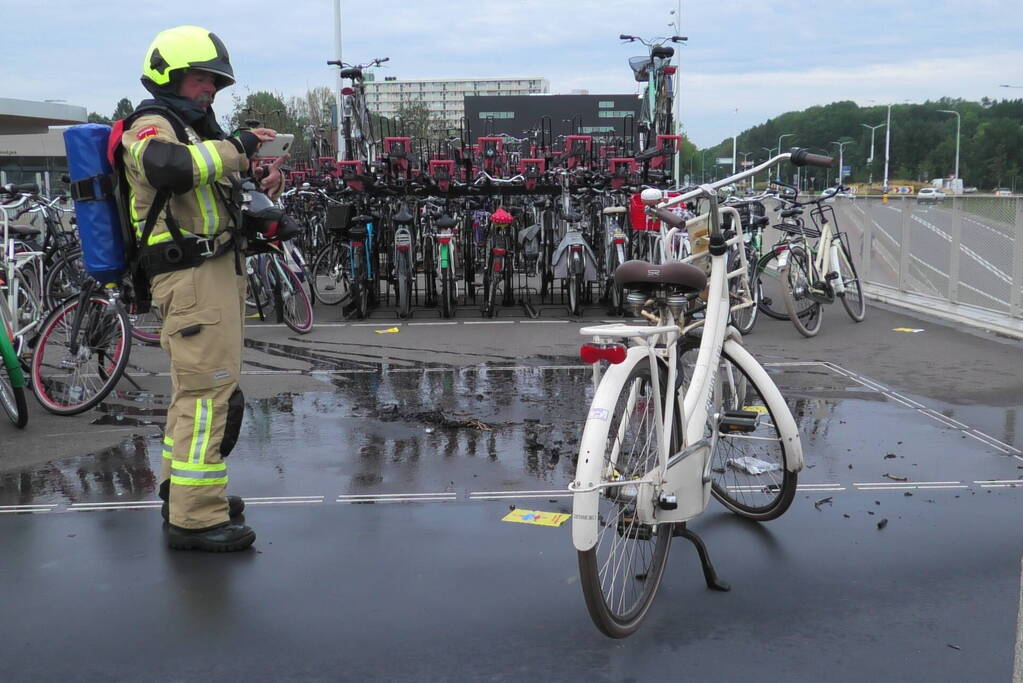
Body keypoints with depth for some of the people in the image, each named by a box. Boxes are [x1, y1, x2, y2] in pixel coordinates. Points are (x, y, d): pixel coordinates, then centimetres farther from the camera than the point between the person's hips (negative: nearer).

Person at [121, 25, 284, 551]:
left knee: (196, 385, 18)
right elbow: (168, 167, -34)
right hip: (191, 275, -11)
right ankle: (196, 518, -7)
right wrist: (235, 147, -24)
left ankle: (182, 488, 31)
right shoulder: (152, 126, -10)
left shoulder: (194, 127, 23)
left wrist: (257, 190, 9)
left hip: (219, 268, 11)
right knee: (209, 391, -12)